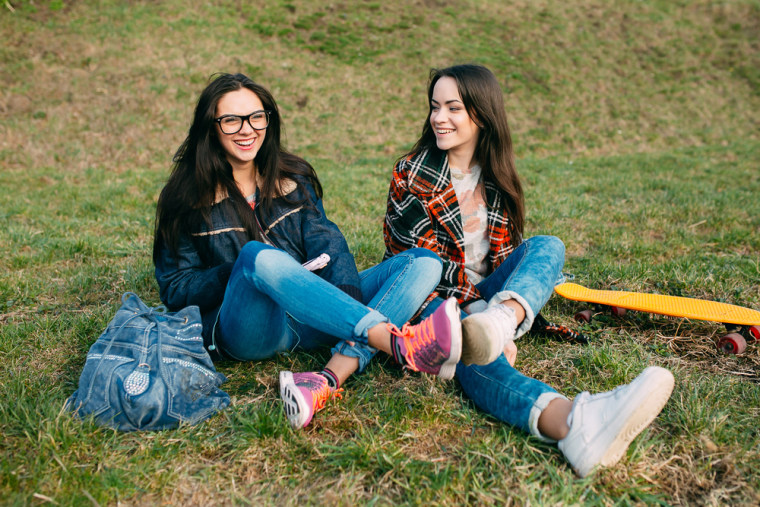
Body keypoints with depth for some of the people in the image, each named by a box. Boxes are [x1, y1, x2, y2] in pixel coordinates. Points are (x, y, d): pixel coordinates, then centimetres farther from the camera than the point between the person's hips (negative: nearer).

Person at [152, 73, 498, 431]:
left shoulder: (293, 177, 15)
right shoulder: (187, 197, 6)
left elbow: (327, 243, 1)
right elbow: (174, 289, 3)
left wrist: (349, 308, -18)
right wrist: (243, 272, -14)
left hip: (311, 317, 4)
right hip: (248, 331, -4)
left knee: (424, 261, -13)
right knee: (258, 255, -36)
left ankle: (330, 379, -38)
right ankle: (401, 344, -44)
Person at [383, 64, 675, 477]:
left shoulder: (496, 180, 10)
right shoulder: (412, 174, -3)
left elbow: (503, 256, 7)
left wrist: (504, 319, -12)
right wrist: (477, 307, -21)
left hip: (484, 296, 5)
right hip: (433, 298, -4)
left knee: (547, 246, -20)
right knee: (472, 354, -39)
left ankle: (501, 319, -55)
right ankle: (572, 423, -72)